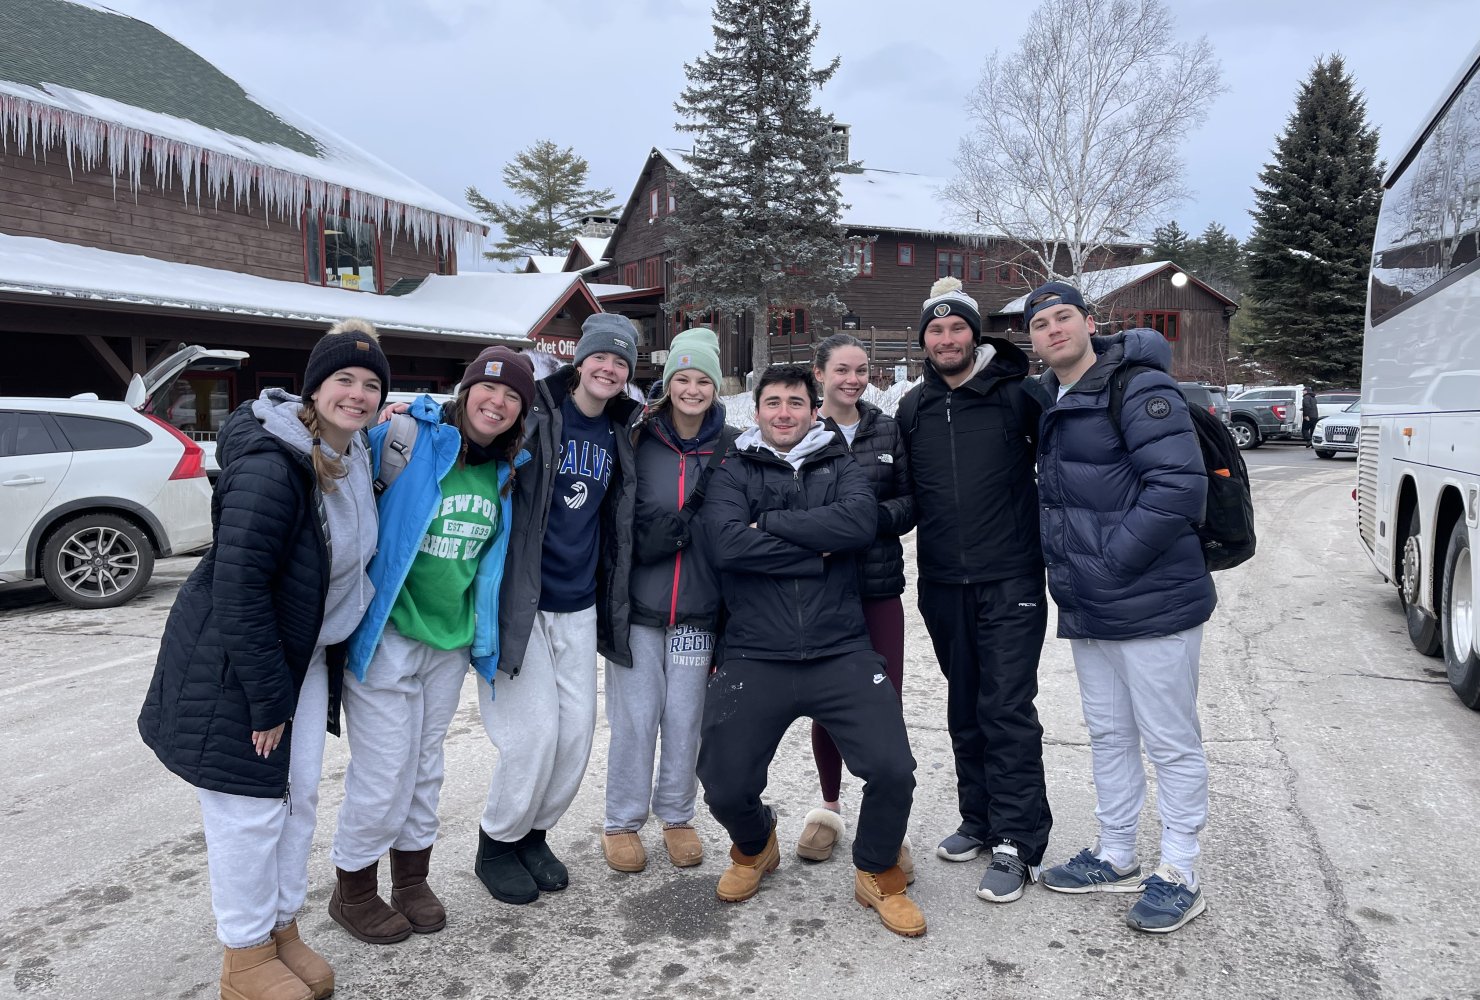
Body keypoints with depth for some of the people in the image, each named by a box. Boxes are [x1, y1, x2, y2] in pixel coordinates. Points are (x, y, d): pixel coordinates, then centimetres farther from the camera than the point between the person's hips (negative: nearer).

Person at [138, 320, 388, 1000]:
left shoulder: (353, 458, 1)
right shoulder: (271, 466, -25)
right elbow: (237, 590, -25)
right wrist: (267, 697, -20)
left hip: (304, 657, 8)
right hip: (233, 665, -8)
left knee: (299, 798, 15)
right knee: (250, 809, 3)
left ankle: (283, 930, 33)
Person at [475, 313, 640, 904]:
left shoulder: (618, 435, 10)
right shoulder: (535, 413, -9)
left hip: (579, 606, 6)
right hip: (519, 600, -6)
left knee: (577, 731, 8)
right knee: (535, 733, -5)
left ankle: (534, 834, 32)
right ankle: (497, 845, 20)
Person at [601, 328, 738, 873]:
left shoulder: (729, 448, 4)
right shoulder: (638, 439, -2)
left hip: (698, 608, 2)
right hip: (637, 603, -1)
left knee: (684, 717, 8)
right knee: (636, 717, 3)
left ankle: (677, 816, 28)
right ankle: (621, 823, 21)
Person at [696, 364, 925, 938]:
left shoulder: (839, 466, 11)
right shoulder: (734, 472, 7)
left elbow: (861, 522, -12)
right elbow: (728, 544, -12)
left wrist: (770, 524, -11)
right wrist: (815, 551, -11)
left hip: (840, 654, 1)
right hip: (754, 659, 0)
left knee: (893, 769, -13)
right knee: (725, 789, -3)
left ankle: (877, 874, 18)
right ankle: (755, 847, 34)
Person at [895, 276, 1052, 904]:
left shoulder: (1015, 395, -4)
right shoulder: (913, 409, 10)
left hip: (1010, 581, -5)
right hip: (943, 586, 5)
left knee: (1007, 711, -5)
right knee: (965, 711, 14)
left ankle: (1017, 844, 5)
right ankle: (979, 821, 28)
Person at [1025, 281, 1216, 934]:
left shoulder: (1138, 388, -14)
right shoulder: (1047, 403, 12)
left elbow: (1180, 485, -23)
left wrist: (1111, 558, -20)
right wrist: (1066, 563, 11)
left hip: (1151, 603, -8)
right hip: (1086, 610, 9)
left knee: (1171, 743, 5)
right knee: (1108, 736, 18)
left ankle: (1178, 875, 19)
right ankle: (1116, 859, 32)